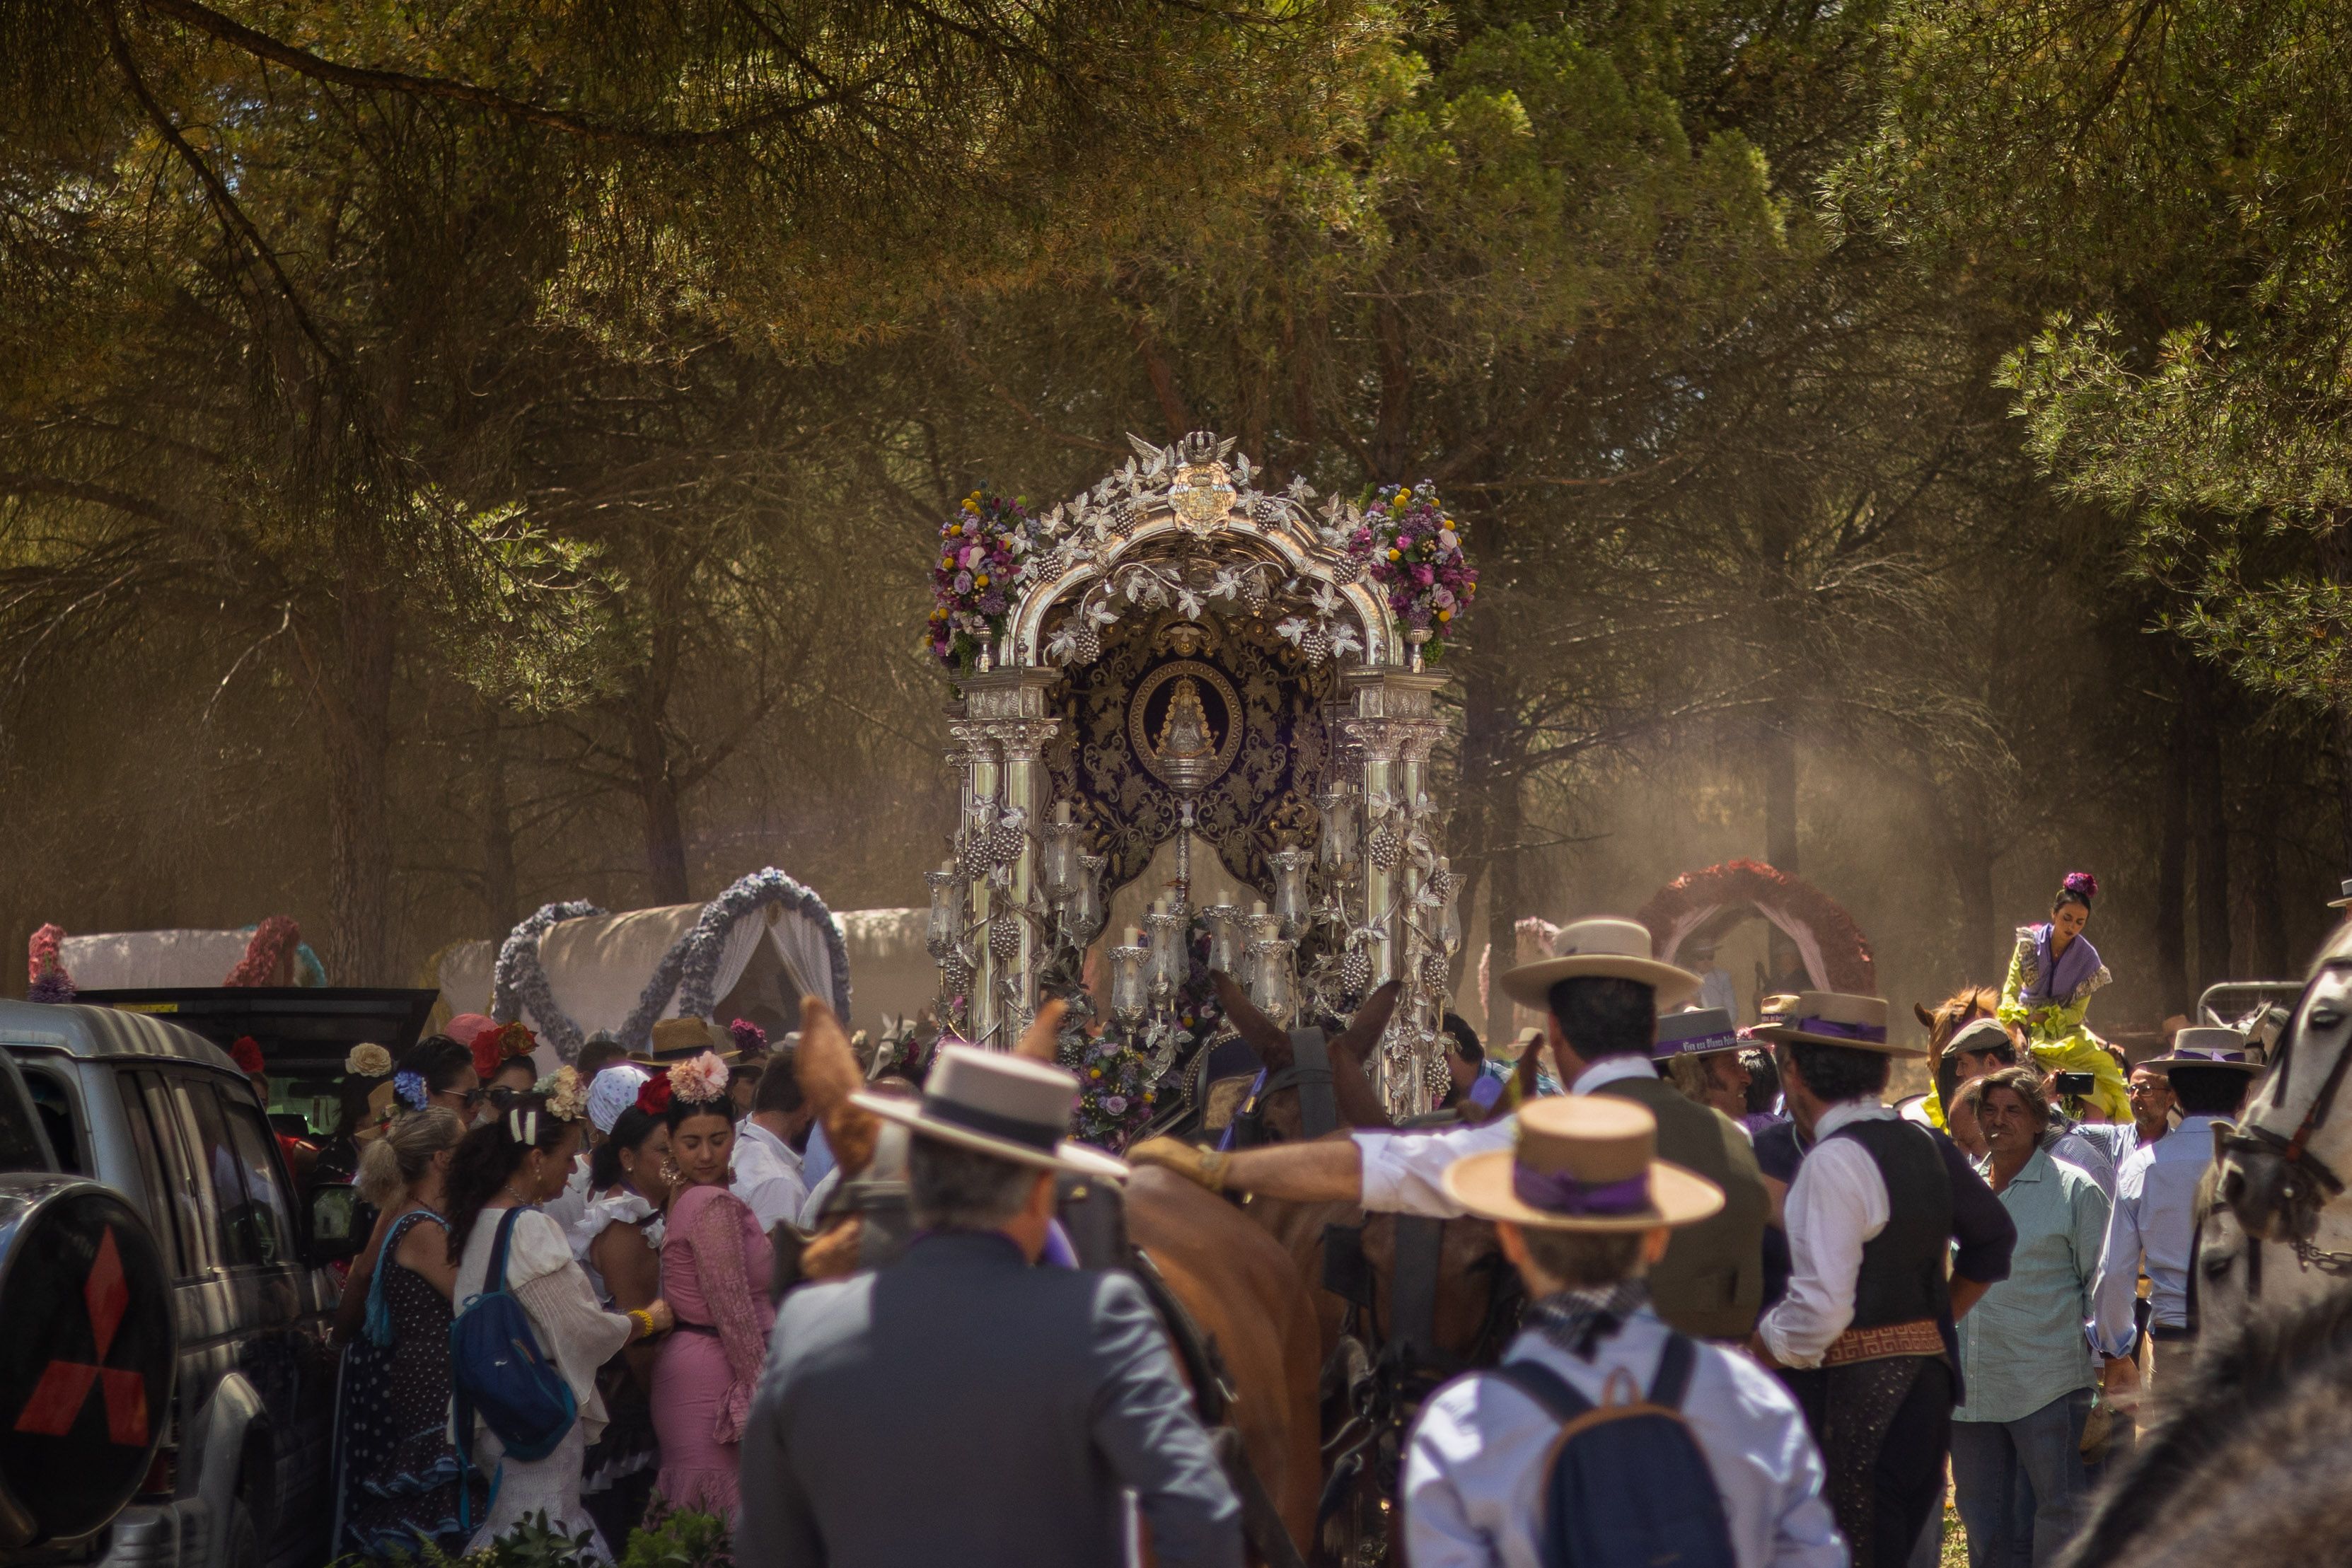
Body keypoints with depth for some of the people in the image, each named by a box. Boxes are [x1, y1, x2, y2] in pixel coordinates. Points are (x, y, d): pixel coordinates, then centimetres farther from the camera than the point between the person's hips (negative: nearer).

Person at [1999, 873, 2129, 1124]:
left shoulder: (2087, 958, -2)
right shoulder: (2030, 943, -3)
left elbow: (2078, 1011, -2)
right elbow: (2010, 991, -7)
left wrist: (2042, 1017, -18)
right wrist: (2016, 1028, -23)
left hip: (2066, 1032, 0)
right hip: (2026, 1026, 0)